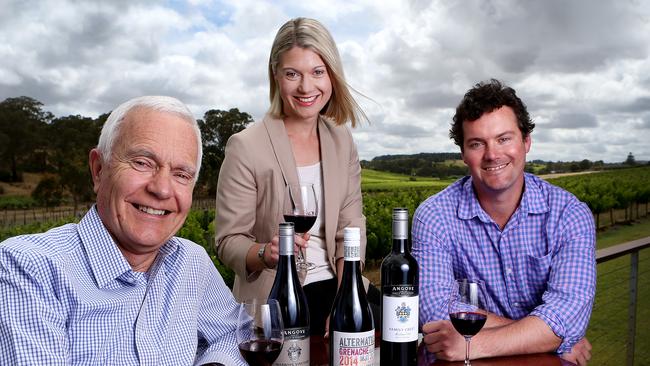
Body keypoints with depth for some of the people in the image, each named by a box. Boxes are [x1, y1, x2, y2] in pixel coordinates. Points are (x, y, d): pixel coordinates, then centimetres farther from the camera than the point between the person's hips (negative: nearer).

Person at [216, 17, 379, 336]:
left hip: (335, 284, 5)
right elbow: (229, 242, -6)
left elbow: (351, 228, 2)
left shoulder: (341, 140, 4)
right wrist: (266, 253, -28)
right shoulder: (246, 147, -11)